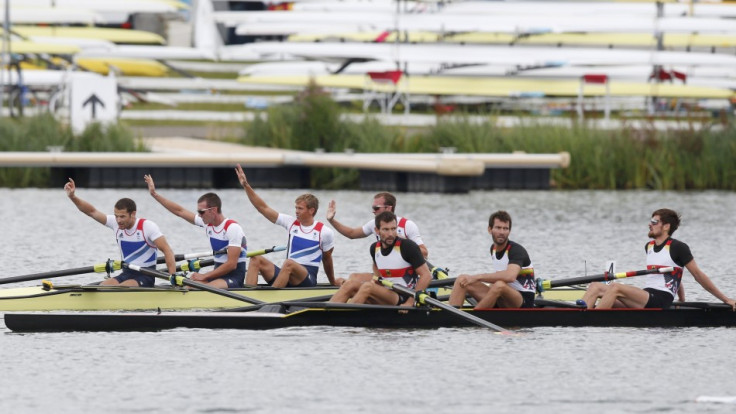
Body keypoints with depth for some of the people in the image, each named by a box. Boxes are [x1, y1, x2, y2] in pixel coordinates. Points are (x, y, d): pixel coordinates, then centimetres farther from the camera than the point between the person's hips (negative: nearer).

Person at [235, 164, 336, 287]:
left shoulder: (324, 232, -1)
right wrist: (246, 186, 0)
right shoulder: (291, 223, 10)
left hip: (308, 280, -5)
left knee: (289, 264, -37)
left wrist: (333, 284, 23)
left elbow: (327, 259, 12)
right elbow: (263, 208, 7)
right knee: (256, 259, -18)